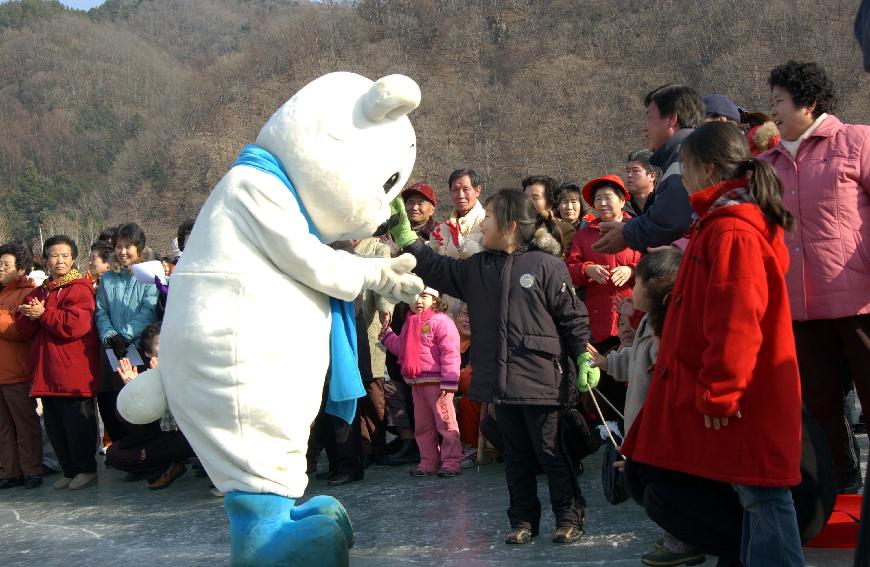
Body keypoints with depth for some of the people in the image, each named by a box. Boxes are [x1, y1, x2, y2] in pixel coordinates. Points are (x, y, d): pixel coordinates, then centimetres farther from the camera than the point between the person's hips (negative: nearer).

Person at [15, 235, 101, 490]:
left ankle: (87, 469, 11)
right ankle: (69, 471, 21)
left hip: (73, 373, -8)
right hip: (47, 372, 8)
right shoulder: (39, 292, 17)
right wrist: (31, 316, -10)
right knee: (54, 425, 11)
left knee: (77, 423, -2)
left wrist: (43, 314, -12)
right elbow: (23, 328, 12)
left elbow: (76, 324, -21)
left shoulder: (80, 288, -7)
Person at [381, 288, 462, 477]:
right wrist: (386, 334, 21)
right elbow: (400, 348, 28)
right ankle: (429, 462, 21)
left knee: (445, 423, -6)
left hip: (436, 382, -9)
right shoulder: (409, 325, 18)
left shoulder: (440, 321, -9)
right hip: (416, 383, 9)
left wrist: (448, 381, -20)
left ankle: (451, 462, -2)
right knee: (422, 426, 13)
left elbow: (450, 353, -15)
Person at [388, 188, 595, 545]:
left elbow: (573, 317, -5)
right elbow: (436, 269, 13)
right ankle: (523, 519, 23)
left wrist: (583, 359, -7)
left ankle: (569, 516, 17)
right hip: (500, 379, 5)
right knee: (516, 454, 14)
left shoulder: (546, 264, -7)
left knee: (550, 452, 3)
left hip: (540, 378, -5)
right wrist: (404, 236, 6)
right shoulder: (476, 269, 10)